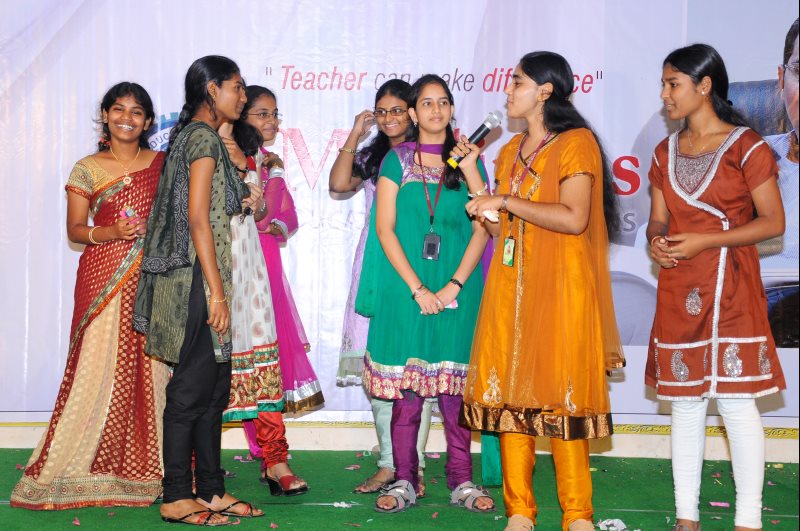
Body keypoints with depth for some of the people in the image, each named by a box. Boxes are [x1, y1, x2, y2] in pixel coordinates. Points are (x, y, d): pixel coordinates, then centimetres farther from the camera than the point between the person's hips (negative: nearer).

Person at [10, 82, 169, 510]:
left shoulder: (163, 164, 11)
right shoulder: (87, 169, 6)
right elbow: (75, 230, 5)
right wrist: (110, 232, -12)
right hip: (104, 278, -2)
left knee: (151, 368, 0)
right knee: (100, 369, -5)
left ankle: (143, 469, 9)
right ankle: (83, 470, 4)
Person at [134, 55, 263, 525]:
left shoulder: (193, 135, 18)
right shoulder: (204, 137, -11)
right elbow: (197, 217, -18)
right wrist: (217, 290, -20)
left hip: (203, 278, 10)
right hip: (199, 278, -10)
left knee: (215, 386, 12)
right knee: (192, 389, -4)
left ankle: (210, 490, 19)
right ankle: (178, 498, 4)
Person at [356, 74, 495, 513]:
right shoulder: (397, 160, 6)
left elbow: (482, 227, 3)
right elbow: (385, 229, 0)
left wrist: (454, 285, -8)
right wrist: (417, 288, -9)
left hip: (458, 291, 1)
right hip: (406, 289, -1)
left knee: (455, 384, 3)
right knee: (406, 385, 1)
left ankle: (461, 479, 9)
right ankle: (404, 480, 8)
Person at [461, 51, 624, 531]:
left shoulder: (576, 143, -5)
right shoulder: (512, 150, 17)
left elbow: (573, 218, -17)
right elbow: (499, 226, 12)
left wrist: (507, 201, -12)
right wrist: (470, 168, 10)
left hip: (559, 285, -6)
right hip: (511, 285, 7)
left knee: (561, 397, -4)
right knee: (511, 392, 3)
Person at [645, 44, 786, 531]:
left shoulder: (746, 147, -6)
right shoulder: (666, 152, 11)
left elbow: (774, 221, -8)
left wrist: (704, 241, -16)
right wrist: (656, 241, -8)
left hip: (730, 289, -5)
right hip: (678, 290, 5)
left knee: (736, 399, -6)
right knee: (685, 400, 8)